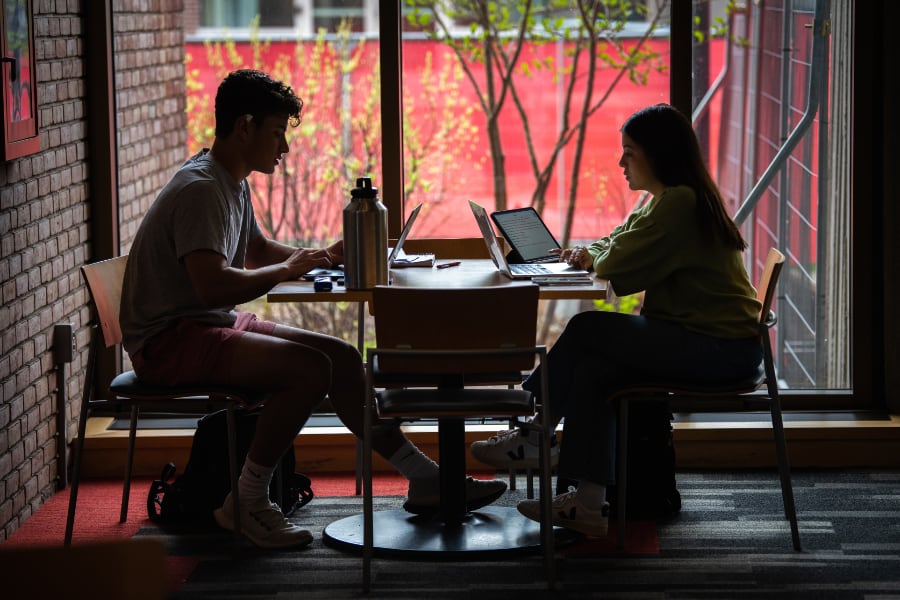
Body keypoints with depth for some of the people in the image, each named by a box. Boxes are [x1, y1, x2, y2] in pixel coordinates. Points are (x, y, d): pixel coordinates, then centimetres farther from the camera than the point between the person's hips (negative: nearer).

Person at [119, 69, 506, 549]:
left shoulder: (232, 183, 13)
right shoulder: (200, 189, -19)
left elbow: (257, 250, 31)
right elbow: (211, 286, -30)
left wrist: (319, 257, 15)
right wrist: (287, 270, -17)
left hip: (215, 325, 10)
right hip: (167, 341, -10)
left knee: (341, 357, 3)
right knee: (310, 368, -27)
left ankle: (425, 479, 8)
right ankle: (246, 503, -15)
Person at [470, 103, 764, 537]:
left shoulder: (679, 202, -16)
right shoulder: (672, 199, 18)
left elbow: (619, 268, -18)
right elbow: (620, 246, 23)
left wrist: (594, 256, 5)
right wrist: (590, 252, 0)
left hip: (719, 348, -10)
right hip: (710, 341, 10)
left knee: (587, 330, -12)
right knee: (592, 367, -6)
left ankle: (533, 436, 4)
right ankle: (590, 502, -9)